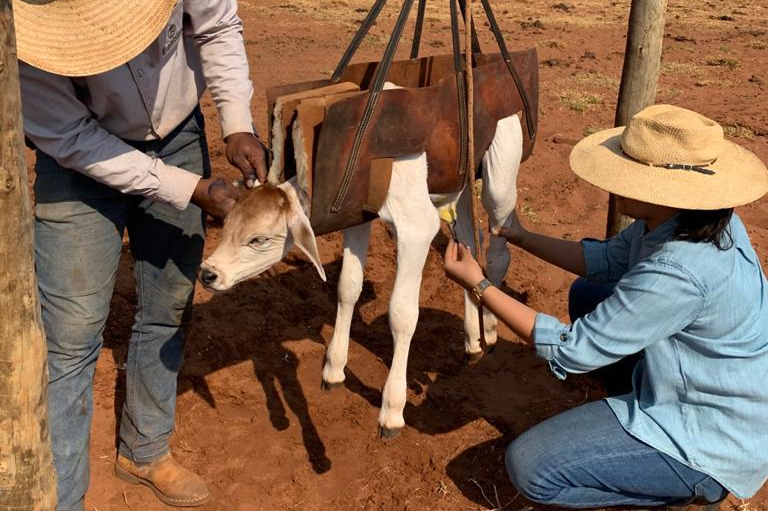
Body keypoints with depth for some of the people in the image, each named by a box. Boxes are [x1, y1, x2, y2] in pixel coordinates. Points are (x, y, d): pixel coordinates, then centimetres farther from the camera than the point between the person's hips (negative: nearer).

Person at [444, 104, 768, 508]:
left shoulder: (680, 272, -36)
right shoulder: (686, 218, -9)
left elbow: (572, 350, -27)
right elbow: (607, 260, 9)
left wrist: (479, 287, -22)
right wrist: (522, 238, 6)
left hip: (715, 436, -9)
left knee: (529, 466, -14)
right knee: (587, 294, 16)